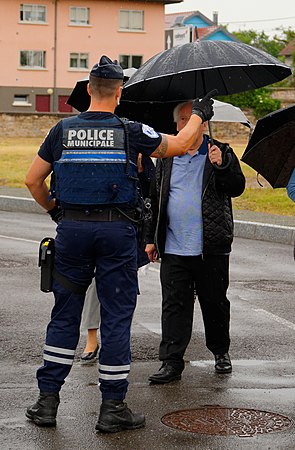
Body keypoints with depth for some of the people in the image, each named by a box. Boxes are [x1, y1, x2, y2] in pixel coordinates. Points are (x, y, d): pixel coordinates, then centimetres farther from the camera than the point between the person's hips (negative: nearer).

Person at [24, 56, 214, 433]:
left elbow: (32, 180, 7)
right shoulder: (130, 132, -4)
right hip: (116, 231, -2)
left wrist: (54, 209, 23)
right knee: (116, 317, 4)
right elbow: (178, 145, 9)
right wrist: (199, 114, 25)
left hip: (71, 229, 2)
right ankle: (112, 408, 6)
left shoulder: (63, 130, 2)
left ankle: (47, 400, 12)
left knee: (64, 315, 11)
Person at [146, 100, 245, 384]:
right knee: (174, 304, 0)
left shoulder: (221, 153, 3)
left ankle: (220, 352, 28)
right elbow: (156, 199, 16)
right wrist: (152, 238, 14)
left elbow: (237, 188, -8)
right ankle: (171, 362, 2)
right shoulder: (167, 158, 12)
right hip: (173, 249, 2)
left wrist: (220, 166, -24)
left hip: (211, 247, -2)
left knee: (215, 302, 9)